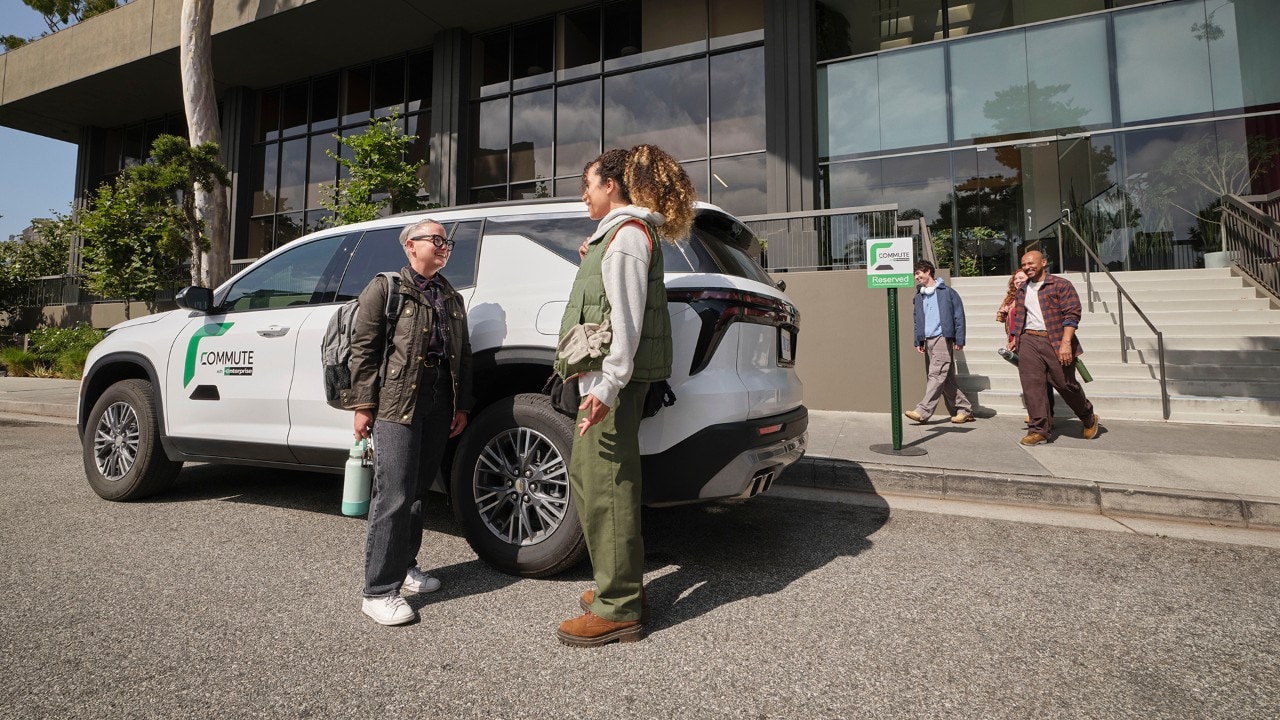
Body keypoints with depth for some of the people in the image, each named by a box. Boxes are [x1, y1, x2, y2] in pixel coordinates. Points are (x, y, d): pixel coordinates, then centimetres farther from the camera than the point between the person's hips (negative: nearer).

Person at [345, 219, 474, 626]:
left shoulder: (452, 298, 20)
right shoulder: (385, 288, 2)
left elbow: (463, 354, 18)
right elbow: (363, 348, -4)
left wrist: (461, 405, 13)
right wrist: (363, 404, -10)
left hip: (439, 404, 6)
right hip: (396, 401, -6)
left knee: (418, 489, 14)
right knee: (394, 495, -9)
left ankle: (404, 566, 29)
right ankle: (379, 591, -1)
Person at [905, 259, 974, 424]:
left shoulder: (946, 292, -1)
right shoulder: (919, 296, 16)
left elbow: (959, 316, -3)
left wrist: (959, 340, -8)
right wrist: (918, 341, 11)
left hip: (942, 338, -7)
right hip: (927, 341, 7)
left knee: (936, 375, -13)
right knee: (946, 378, 8)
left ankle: (923, 411, -18)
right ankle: (965, 410, 16)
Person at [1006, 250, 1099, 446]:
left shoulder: (1061, 285, -2)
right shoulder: (1023, 291, 16)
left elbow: (1071, 315, -10)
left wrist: (1066, 343, -19)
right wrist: (1015, 339, 17)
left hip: (1056, 342, -4)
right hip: (1028, 341, 4)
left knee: (1066, 384, 4)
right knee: (1032, 386, -5)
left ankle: (1089, 419, 31)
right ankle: (1039, 430, 0)